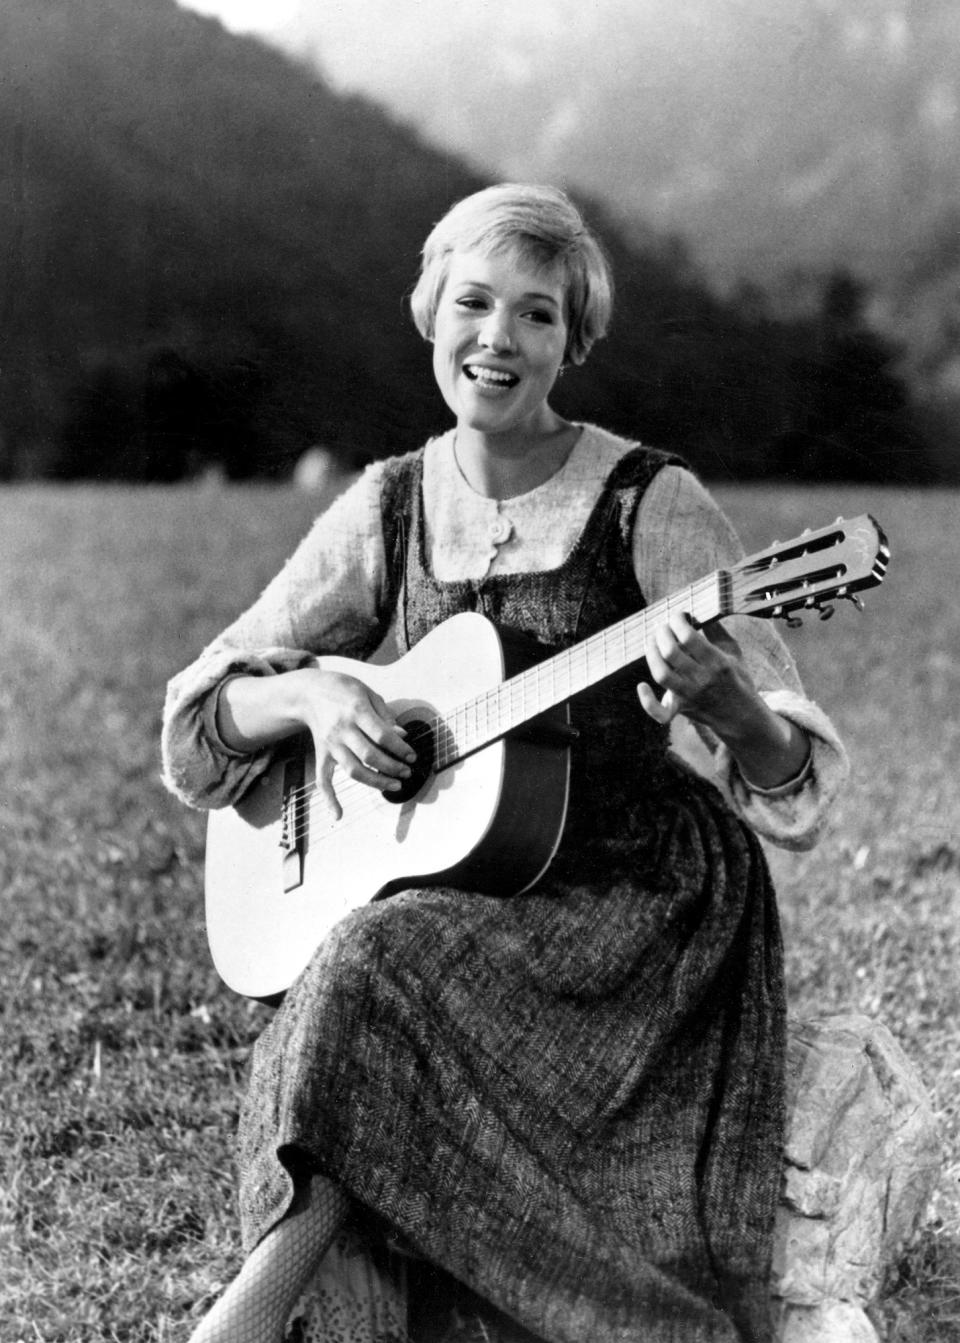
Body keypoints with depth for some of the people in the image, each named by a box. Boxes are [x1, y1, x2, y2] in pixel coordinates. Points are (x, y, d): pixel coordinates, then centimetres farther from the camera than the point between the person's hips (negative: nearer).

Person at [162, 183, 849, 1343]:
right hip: (456, 890, 4)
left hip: (638, 900, -4)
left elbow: (795, 781, -10)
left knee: (382, 959, -30)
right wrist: (313, 694, -10)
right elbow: (200, 718, 12)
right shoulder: (391, 505, 6)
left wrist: (723, 700, -32)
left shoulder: (650, 505, -7)